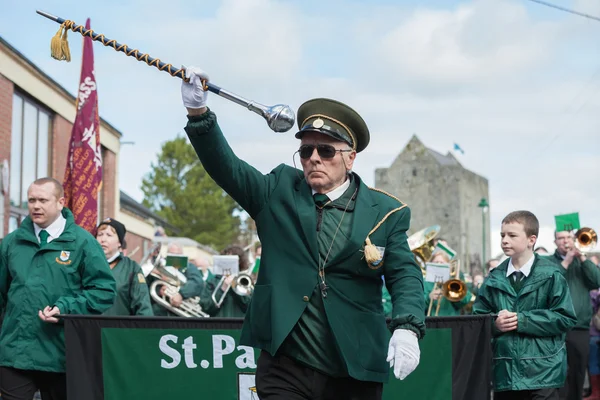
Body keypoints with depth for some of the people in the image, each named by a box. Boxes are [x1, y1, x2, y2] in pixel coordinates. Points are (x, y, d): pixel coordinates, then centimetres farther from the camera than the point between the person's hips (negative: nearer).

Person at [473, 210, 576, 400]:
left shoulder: (550, 275, -4)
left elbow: (566, 318, -8)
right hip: (504, 371, 4)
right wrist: (494, 323, -11)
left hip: (542, 371, -4)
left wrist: (522, 320, -14)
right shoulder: (495, 278, 7)